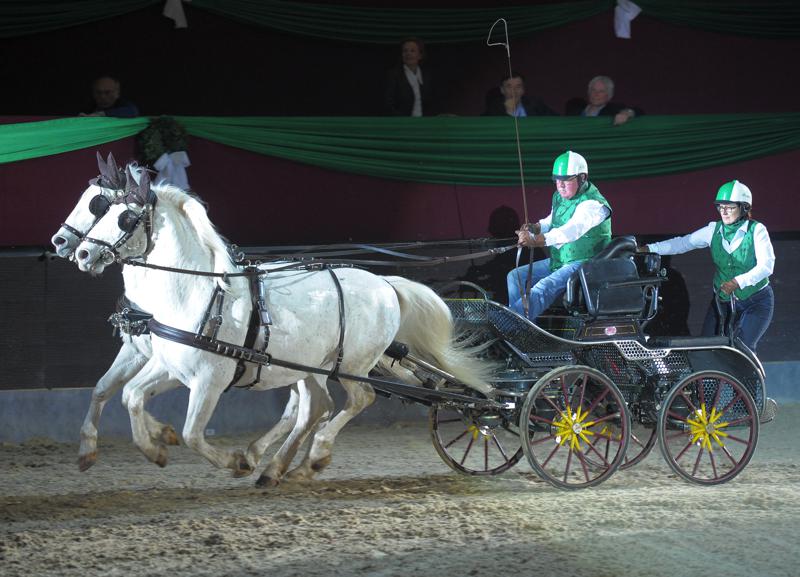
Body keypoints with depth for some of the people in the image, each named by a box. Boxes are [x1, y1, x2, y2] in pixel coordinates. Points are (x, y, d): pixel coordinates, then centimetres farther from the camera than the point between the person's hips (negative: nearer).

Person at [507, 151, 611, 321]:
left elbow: (571, 231, -36)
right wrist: (535, 227, -5)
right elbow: (551, 222, 23)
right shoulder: (559, 198, 8)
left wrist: (535, 241, -49)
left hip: (584, 263, -10)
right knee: (516, 276, 0)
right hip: (558, 261, 10)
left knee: (545, 287, -31)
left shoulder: (593, 204, -21)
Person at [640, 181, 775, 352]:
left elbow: (766, 266, -20)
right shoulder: (714, 230, 1)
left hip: (756, 301, -4)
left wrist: (738, 282, -33)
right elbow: (682, 243, -3)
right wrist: (649, 248, -16)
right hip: (723, 300, 4)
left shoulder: (756, 230, -10)